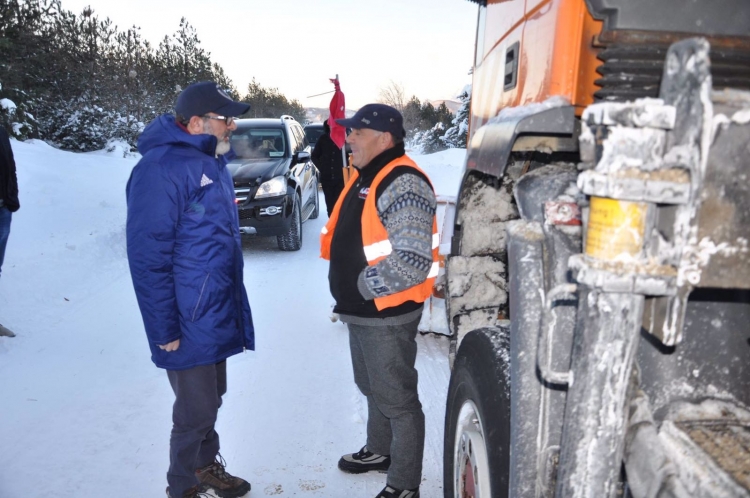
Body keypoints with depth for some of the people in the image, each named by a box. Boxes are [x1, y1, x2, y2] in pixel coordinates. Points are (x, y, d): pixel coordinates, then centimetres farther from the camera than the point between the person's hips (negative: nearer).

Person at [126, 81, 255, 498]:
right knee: (196, 410, 6)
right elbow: (148, 257, -22)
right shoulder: (162, 168, -20)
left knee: (211, 399, 22)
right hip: (190, 325, -8)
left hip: (217, 315, 8)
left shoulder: (213, 162, 9)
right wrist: (164, 330, -19)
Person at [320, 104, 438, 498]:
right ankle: (378, 451, 46)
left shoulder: (403, 185, -22)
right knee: (373, 389, 25)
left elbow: (414, 260, -29)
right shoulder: (364, 177, 10)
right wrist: (348, 292, 13)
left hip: (387, 314, -10)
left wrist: (363, 286, -21)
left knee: (397, 399, 5)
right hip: (361, 312, 10)